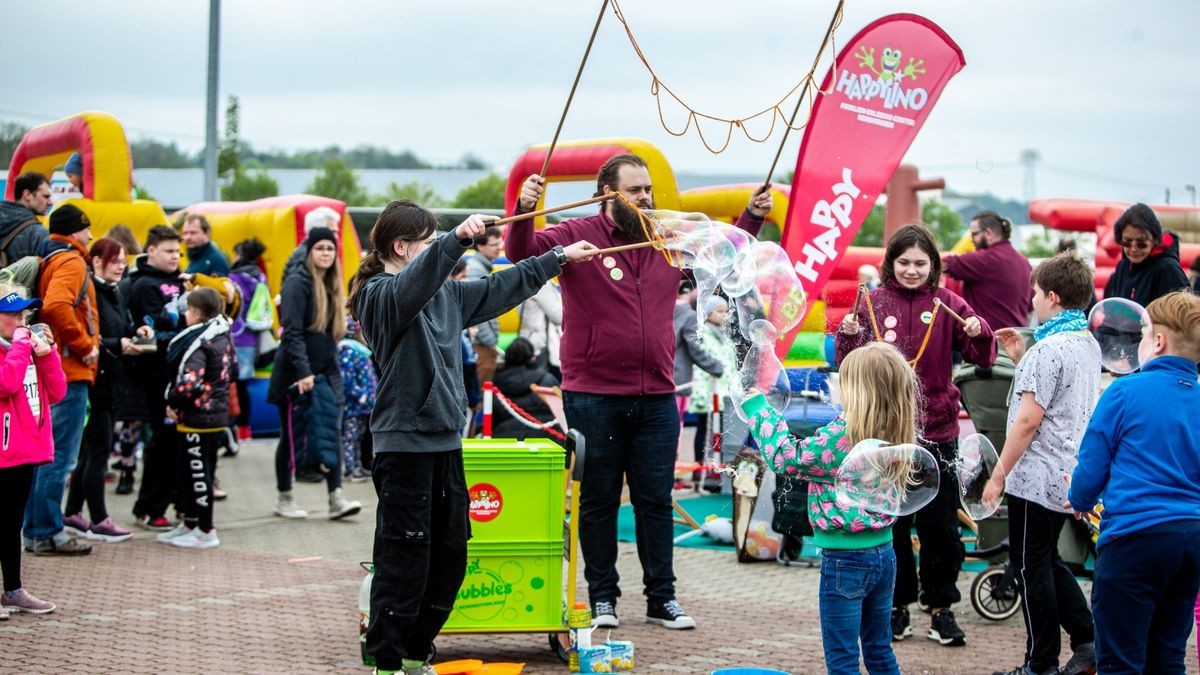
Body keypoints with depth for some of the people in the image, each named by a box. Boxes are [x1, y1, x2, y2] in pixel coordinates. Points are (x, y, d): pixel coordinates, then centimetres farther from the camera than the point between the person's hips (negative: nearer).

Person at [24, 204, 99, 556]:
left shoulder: (45, 260, 18)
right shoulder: (70, 261, -11)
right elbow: (57, 306, -28)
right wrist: (84, 345, -18)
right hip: (69, 371, -10)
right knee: (60, 457, -6)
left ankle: (35, 529, 19)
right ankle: (47, 534, -3)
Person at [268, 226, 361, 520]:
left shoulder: (332, 286, 13)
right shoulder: (297, 282, -11)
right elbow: (292, 331, -19)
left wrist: (331, 367, 12)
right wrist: (303, 371, -25)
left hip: (327, 372, 7)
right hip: (296, 374, -7)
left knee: (332, 433, -3)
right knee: (291, 436, 3)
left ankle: (336, 498, -6)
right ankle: (284, 499, 14)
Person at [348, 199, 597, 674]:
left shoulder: (447, 294, 15)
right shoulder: (380, 295, -10)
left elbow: (502, 288, 26)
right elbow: (413, 285, -32)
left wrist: (560, 257, 29)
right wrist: (456, 241, -45)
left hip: (446, 443, 9)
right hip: (404, 444, -9)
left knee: (450, 555, 12)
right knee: (405, 560, -5)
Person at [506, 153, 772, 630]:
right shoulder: (577, 236, -5)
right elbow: (523, 253, -17)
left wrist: (752, 217, 13)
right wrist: (524, 210, -34)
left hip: (656, 398, 4)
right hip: (593, 398, -4)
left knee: (655, 500, 9)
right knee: (598, 500, 7)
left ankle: (661, 597, 18)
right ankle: (601, 596, 17)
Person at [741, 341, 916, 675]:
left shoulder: (841, 437, -21)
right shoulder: (895, 435, 2)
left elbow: (785, 457, -14)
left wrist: (758, 408, -4)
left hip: (845, 558, -8)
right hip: (883, 553, 8)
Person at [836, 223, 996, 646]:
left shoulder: (947, 304, 1)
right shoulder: (872, 303, 2)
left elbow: (983, 358, -3)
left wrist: (978, 334, -23)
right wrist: (849, 337, -19)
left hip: (936, 430, 0)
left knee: (940, 524, 5)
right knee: (890, 522, 7)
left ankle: (941, 607, 17)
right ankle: (897, 605, 21)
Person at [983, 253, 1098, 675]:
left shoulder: (1049, 349, -18)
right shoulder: (1088, 344, 10)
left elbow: (1028, 419, -21)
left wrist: (998, 475, -16)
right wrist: (1021, 360, 15)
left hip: (1036, 477, -9)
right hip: (1070, 476, 9)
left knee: (1031, 565, 2)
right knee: (1047, 560, 21)